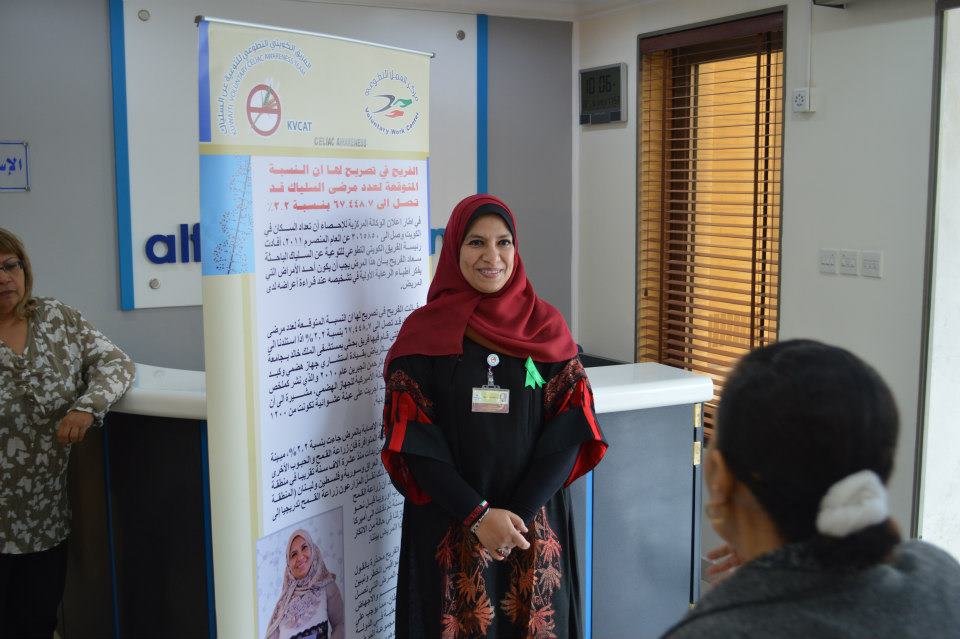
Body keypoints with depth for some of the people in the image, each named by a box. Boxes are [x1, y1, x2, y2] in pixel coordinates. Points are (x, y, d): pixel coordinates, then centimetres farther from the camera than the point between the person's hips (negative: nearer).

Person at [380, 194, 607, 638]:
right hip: (447, 526, -1)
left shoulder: (547, 329, 1)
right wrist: (478, 516, -16)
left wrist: (518, 514, -14)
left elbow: (569, 430, -4)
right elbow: (413, 439, -8)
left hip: (534, 523, 1)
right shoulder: (423, 333, -4)